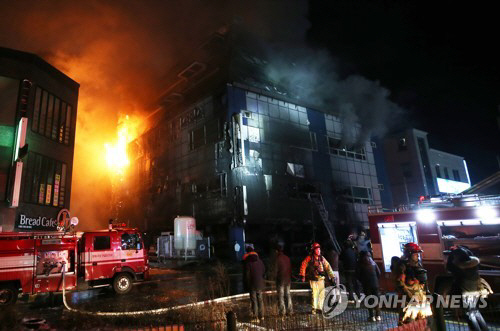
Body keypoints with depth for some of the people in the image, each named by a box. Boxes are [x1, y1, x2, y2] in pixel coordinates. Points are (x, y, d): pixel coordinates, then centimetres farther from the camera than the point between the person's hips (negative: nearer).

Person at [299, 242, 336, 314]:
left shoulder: (322, 258, 9)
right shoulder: (309, 258, -3)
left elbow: (327, 267, 10)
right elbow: (303, 266, -1)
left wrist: (332, 276, 5)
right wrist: (303, 276, -3)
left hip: (321, 279, 4)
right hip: (313, 279, -4)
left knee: (322, 293, 4)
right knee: (315, 293, -8)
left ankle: (320, 307, 20)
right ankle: (314, 308, 6)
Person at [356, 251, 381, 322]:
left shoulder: (360, 263, -2)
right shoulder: (373, 263, 7)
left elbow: (358, 274, -5)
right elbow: (378, 273, 5)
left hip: (366, 284, -3)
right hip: (375, 284, 3)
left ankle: (372, 316, 2)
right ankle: (378, 315, 13)